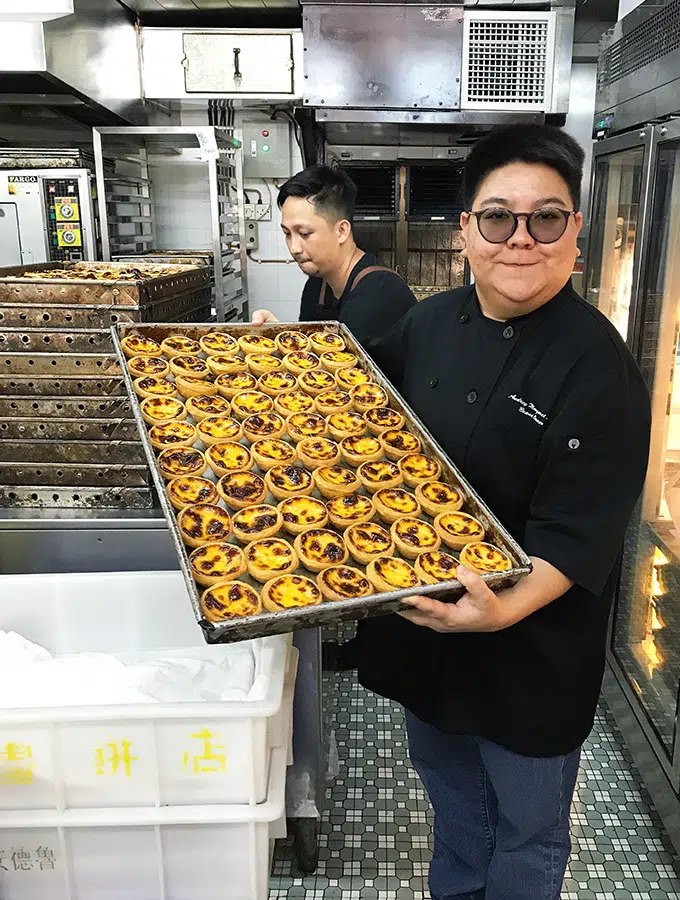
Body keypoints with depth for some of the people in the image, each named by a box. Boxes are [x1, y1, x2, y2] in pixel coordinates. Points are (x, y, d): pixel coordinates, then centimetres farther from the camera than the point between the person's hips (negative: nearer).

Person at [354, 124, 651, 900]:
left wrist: (506, 609, -38)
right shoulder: (430, 322, -3)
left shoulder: (598, 367, -21)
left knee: (527, 831, 19)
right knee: (447, 782, 30)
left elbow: (577, 535, -23)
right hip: (424, 623, 6)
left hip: (530, 652, -5)